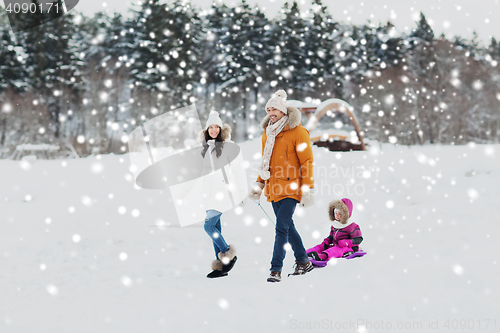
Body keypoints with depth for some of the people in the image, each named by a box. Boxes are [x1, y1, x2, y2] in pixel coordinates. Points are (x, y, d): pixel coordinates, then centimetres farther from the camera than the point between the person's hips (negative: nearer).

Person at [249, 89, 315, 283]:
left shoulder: (297, 132, -9)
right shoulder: (267, 133, 13)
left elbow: (307, 162, -9)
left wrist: (307, 189, -14)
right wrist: (259, 183, 14)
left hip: (290, 188, -7)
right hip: (273, 188, 7)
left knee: (281, 227, -13)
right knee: (287, 226, 14)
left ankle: (276, 270, -13)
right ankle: (303, 262, 28)